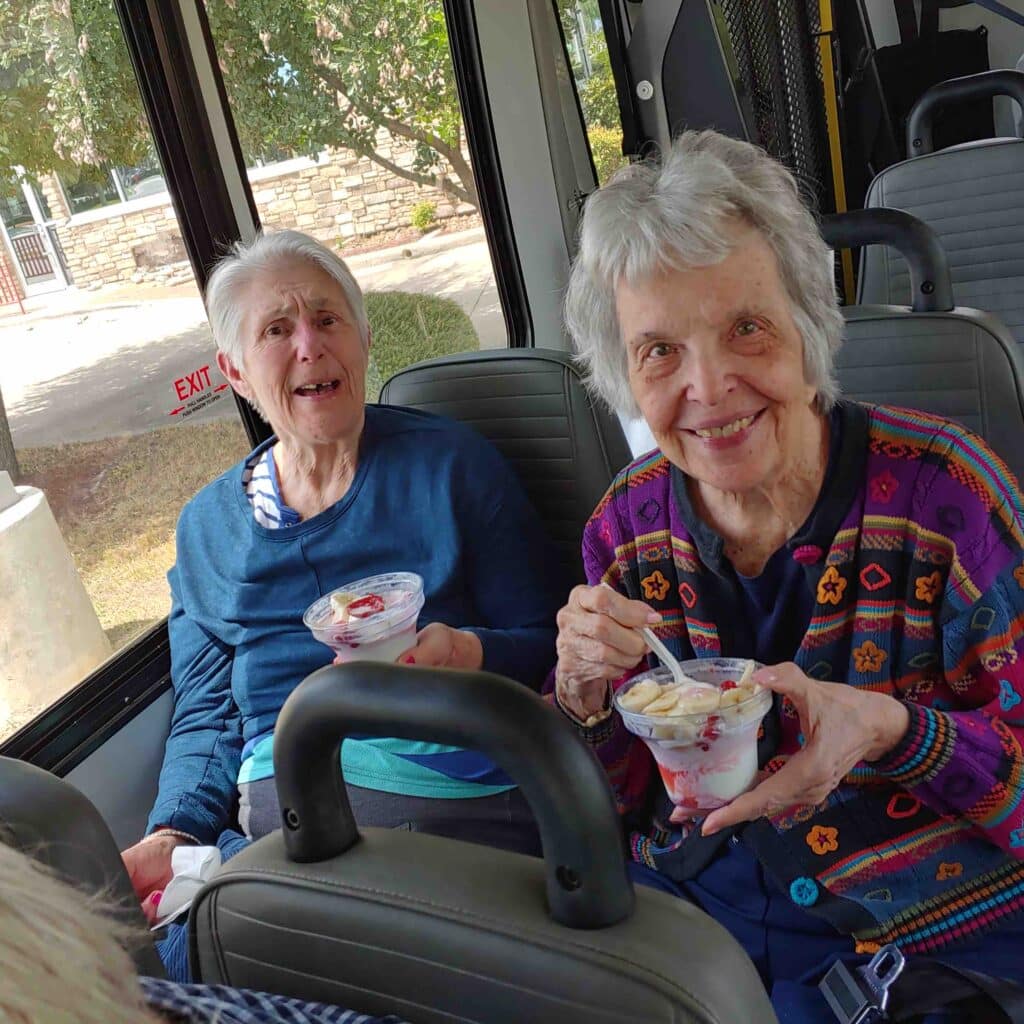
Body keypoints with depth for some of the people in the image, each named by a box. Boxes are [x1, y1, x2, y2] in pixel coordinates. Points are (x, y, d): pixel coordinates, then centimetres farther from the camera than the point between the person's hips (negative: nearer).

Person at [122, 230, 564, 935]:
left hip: (450, 793, -2)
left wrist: (468, 655, -19)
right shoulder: (210, 524, 14)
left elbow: (550, 644, 2)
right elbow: (205, 714, 15)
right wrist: (173, 836, -2)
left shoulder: (449, 463, 3)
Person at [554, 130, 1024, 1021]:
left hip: (932, 922, -2)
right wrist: (585, 694, -16)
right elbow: (614, 805, 4)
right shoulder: (627, 526, -3)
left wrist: (891, 731, -27)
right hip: (689, 895, 3)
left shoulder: (941, 488, -14)